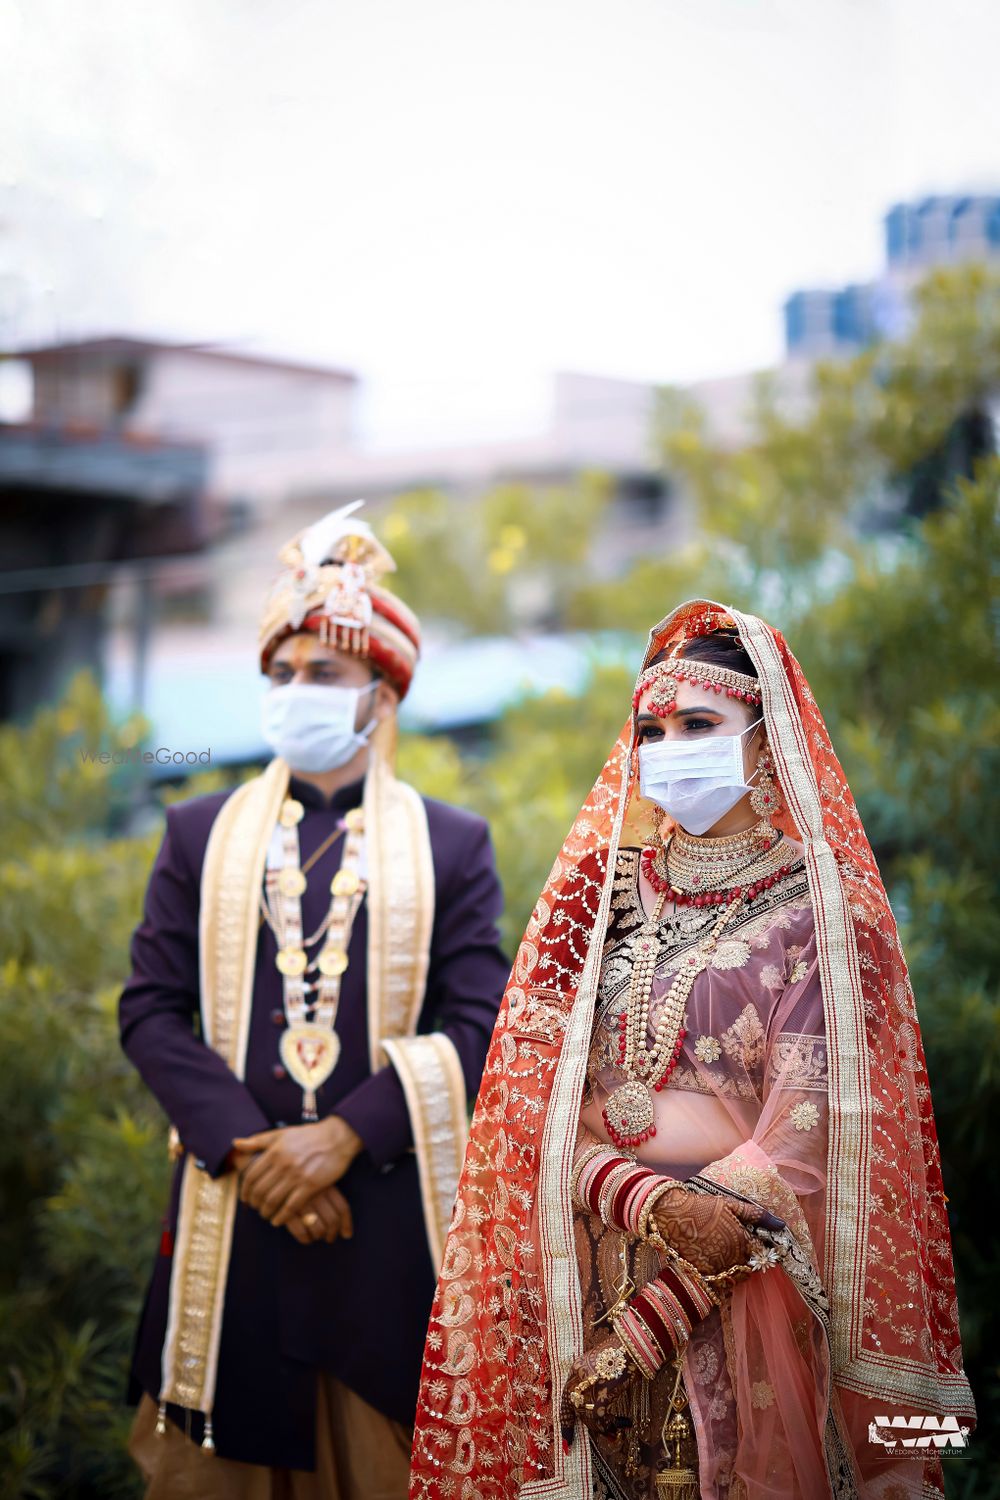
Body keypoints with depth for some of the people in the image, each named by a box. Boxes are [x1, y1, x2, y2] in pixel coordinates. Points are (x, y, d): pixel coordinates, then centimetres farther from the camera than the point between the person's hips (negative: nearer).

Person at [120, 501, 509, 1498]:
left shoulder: (452, 845, 6)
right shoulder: (201, 834, 10)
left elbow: (479, 1024, -2)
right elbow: (151, 1009, 3)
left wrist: (341, 1136, -13)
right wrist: (246, 1148, -10)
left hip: (390, 1209, -1)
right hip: (232, 1206, 1)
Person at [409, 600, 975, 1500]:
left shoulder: (816, 908, -4)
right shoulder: (602, 888, 6)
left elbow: (807, 1131, -13)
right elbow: (533, 1097, -2)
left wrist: (648, 1322, -18)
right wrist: (653, 1204, -21)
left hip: (750, 1282, -3)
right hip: (588, 1269, 3)